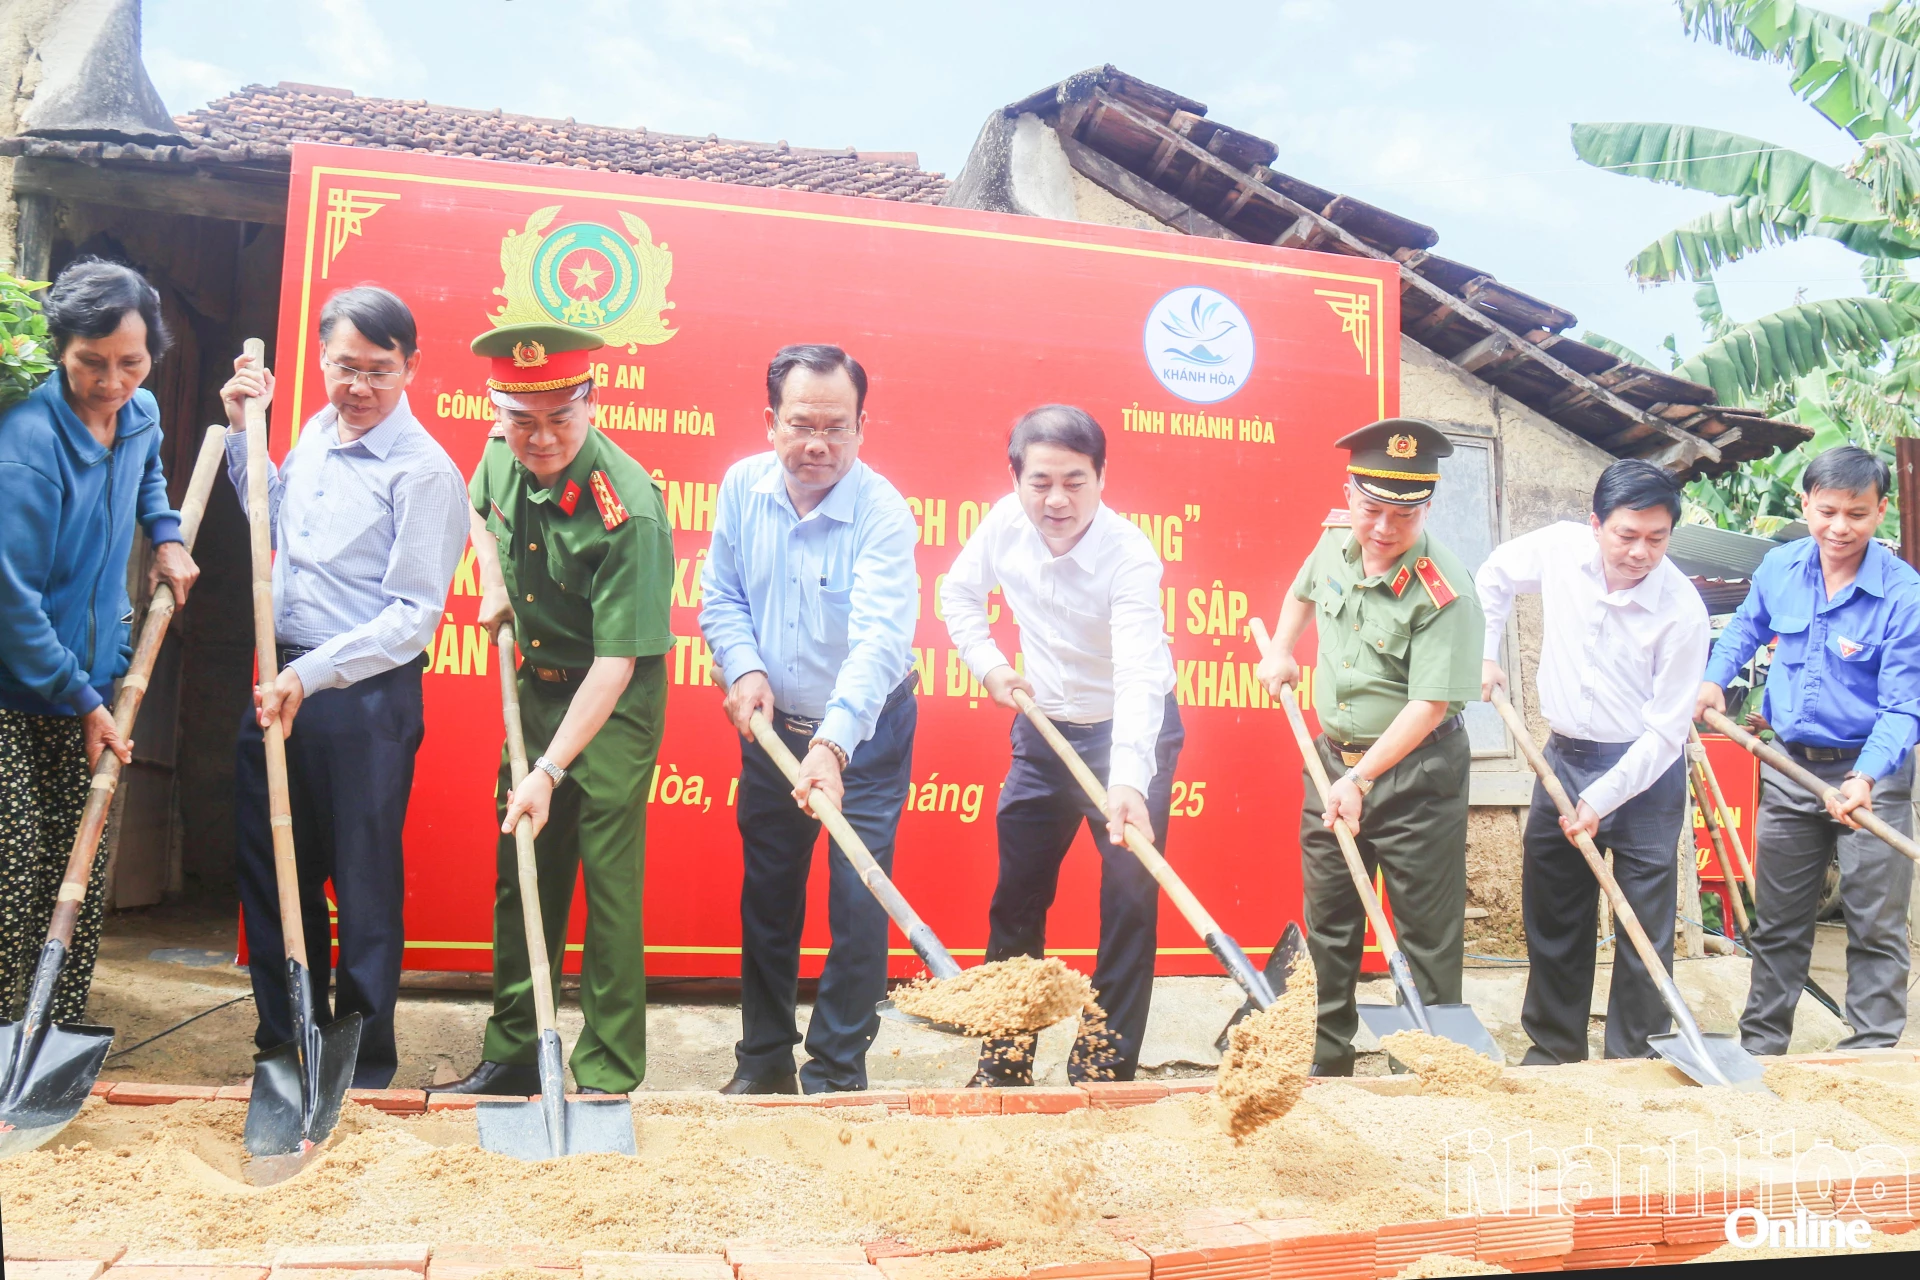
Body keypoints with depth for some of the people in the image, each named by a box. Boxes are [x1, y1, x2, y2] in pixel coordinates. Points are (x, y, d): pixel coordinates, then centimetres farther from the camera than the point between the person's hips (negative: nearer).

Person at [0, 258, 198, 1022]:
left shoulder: (140, 413, 4)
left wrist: (165, 535, 13)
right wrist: (81, 701, -15)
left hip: (94, 681, 7)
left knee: (84, 882, 9)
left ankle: (62, 1037, 19)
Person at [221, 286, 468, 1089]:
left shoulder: (423, 471, -15)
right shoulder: (315, 434, 9)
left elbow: (413, 614, -19)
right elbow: (273, 518, 29)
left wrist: (312, 675, -25)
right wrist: (242, 430, 19)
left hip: (366, 698, -8)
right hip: (283, 683, 8)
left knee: (363, 885, 3)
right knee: (269, 870, 17)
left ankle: (365, 1068, 20)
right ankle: (287, 1041, 35)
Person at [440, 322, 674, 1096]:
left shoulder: (627, 509, -28)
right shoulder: (502, 458, -5)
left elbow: (615, 662, -28)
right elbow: (478, 509, 23)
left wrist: (550, 772, -31)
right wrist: (491, 582, 5)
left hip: (614, 704, -7)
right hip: (536, 684, 7)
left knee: (608, 884, -4)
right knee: (519, 874, 13)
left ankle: (609, 1078, 9)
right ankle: (512, 1055, 28)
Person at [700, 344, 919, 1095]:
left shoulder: (882, 513, -22)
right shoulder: (743, 486, -6)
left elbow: (879, 638, -33)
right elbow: (720, 597, 2)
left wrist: (833, 743, -45)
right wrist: (744, 667, -18)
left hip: (864, 733, -4)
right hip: (771, 725, 5)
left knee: (858, 905, -4)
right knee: (766, 899, 13)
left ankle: (837, 1074, 14)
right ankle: (764, 1060, 31)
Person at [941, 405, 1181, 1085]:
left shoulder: (1128, 555, -27)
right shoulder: (1005, 522, -11)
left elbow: (1139, 677, -38)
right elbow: (958, 593, 9)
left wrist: (1127, 781, -51)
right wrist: (989, 665, -5)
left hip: (1131, 732, -5)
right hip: (1042, 729, 5)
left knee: (1129, 903, -5)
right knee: (1015, 897, 11)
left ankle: (1105, 1066, 11)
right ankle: (1004, 1060, 27)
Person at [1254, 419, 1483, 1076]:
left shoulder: (1443, 591, -23)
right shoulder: (1336, 539, -3)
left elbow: (1428, 706, -24)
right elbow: (1303, 590, 22)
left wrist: (1359, 782, -25)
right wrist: (1280, 651, 10)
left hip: (1416, 775, -6)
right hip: (1333, 756, 7)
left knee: (1428, 936, 3)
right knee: (1328, 928, 16)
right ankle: (1325, 1063, 30)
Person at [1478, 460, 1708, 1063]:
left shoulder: (1682, 610, -18)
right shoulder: (1560, 548, -8)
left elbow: (1665, 731, -16)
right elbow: (1494, 576, 15)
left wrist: (1601, 799, -18)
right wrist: (1483, 652, 8)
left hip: (1645, 771, -4)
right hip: (1564, 758, 4)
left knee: (1645, 933, 1)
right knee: (1551, 920, 13)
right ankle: (1553, 1049, 28)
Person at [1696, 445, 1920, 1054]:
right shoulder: (1779, 568, -3)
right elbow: (1747, 627, 20)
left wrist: (1864, 779, -33)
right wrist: (1714, 679, 5)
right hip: (1790, 768, 4)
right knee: (1777, 923, 13)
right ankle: (1760, 1046, 25)